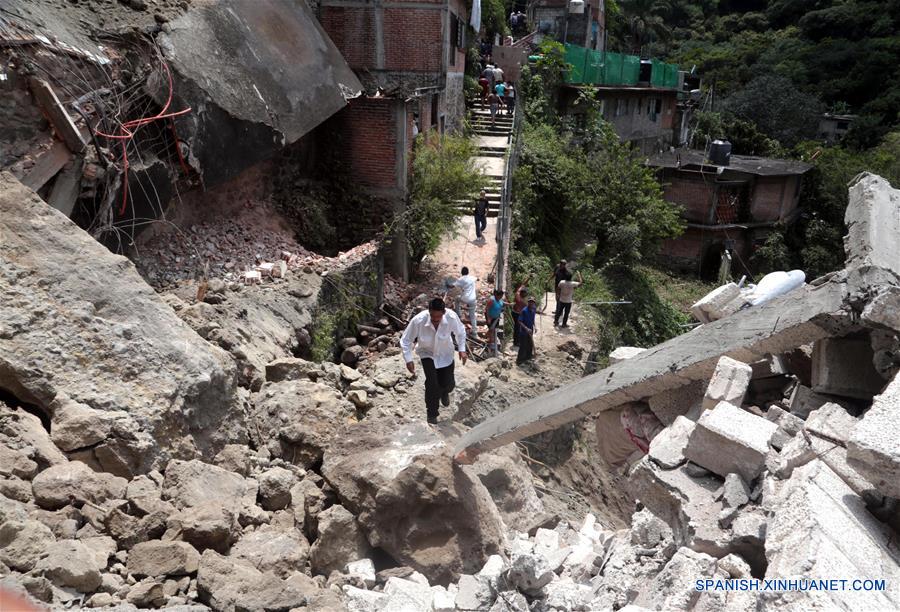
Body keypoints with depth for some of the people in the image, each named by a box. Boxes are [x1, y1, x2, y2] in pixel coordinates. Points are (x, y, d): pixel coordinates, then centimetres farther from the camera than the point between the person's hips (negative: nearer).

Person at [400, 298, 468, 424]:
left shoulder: (452, 317, -30)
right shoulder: (418, 320, -34)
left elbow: (460, 332, -6)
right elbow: (405, 341, -19)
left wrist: (462, 350, -12)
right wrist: (408, 360, -24)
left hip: (445, 353, 2)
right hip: (427, 353, -1)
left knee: (448, 383, 1)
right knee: (432, 382, -15)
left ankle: (444, 392, 43)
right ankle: (431, 413, 10)